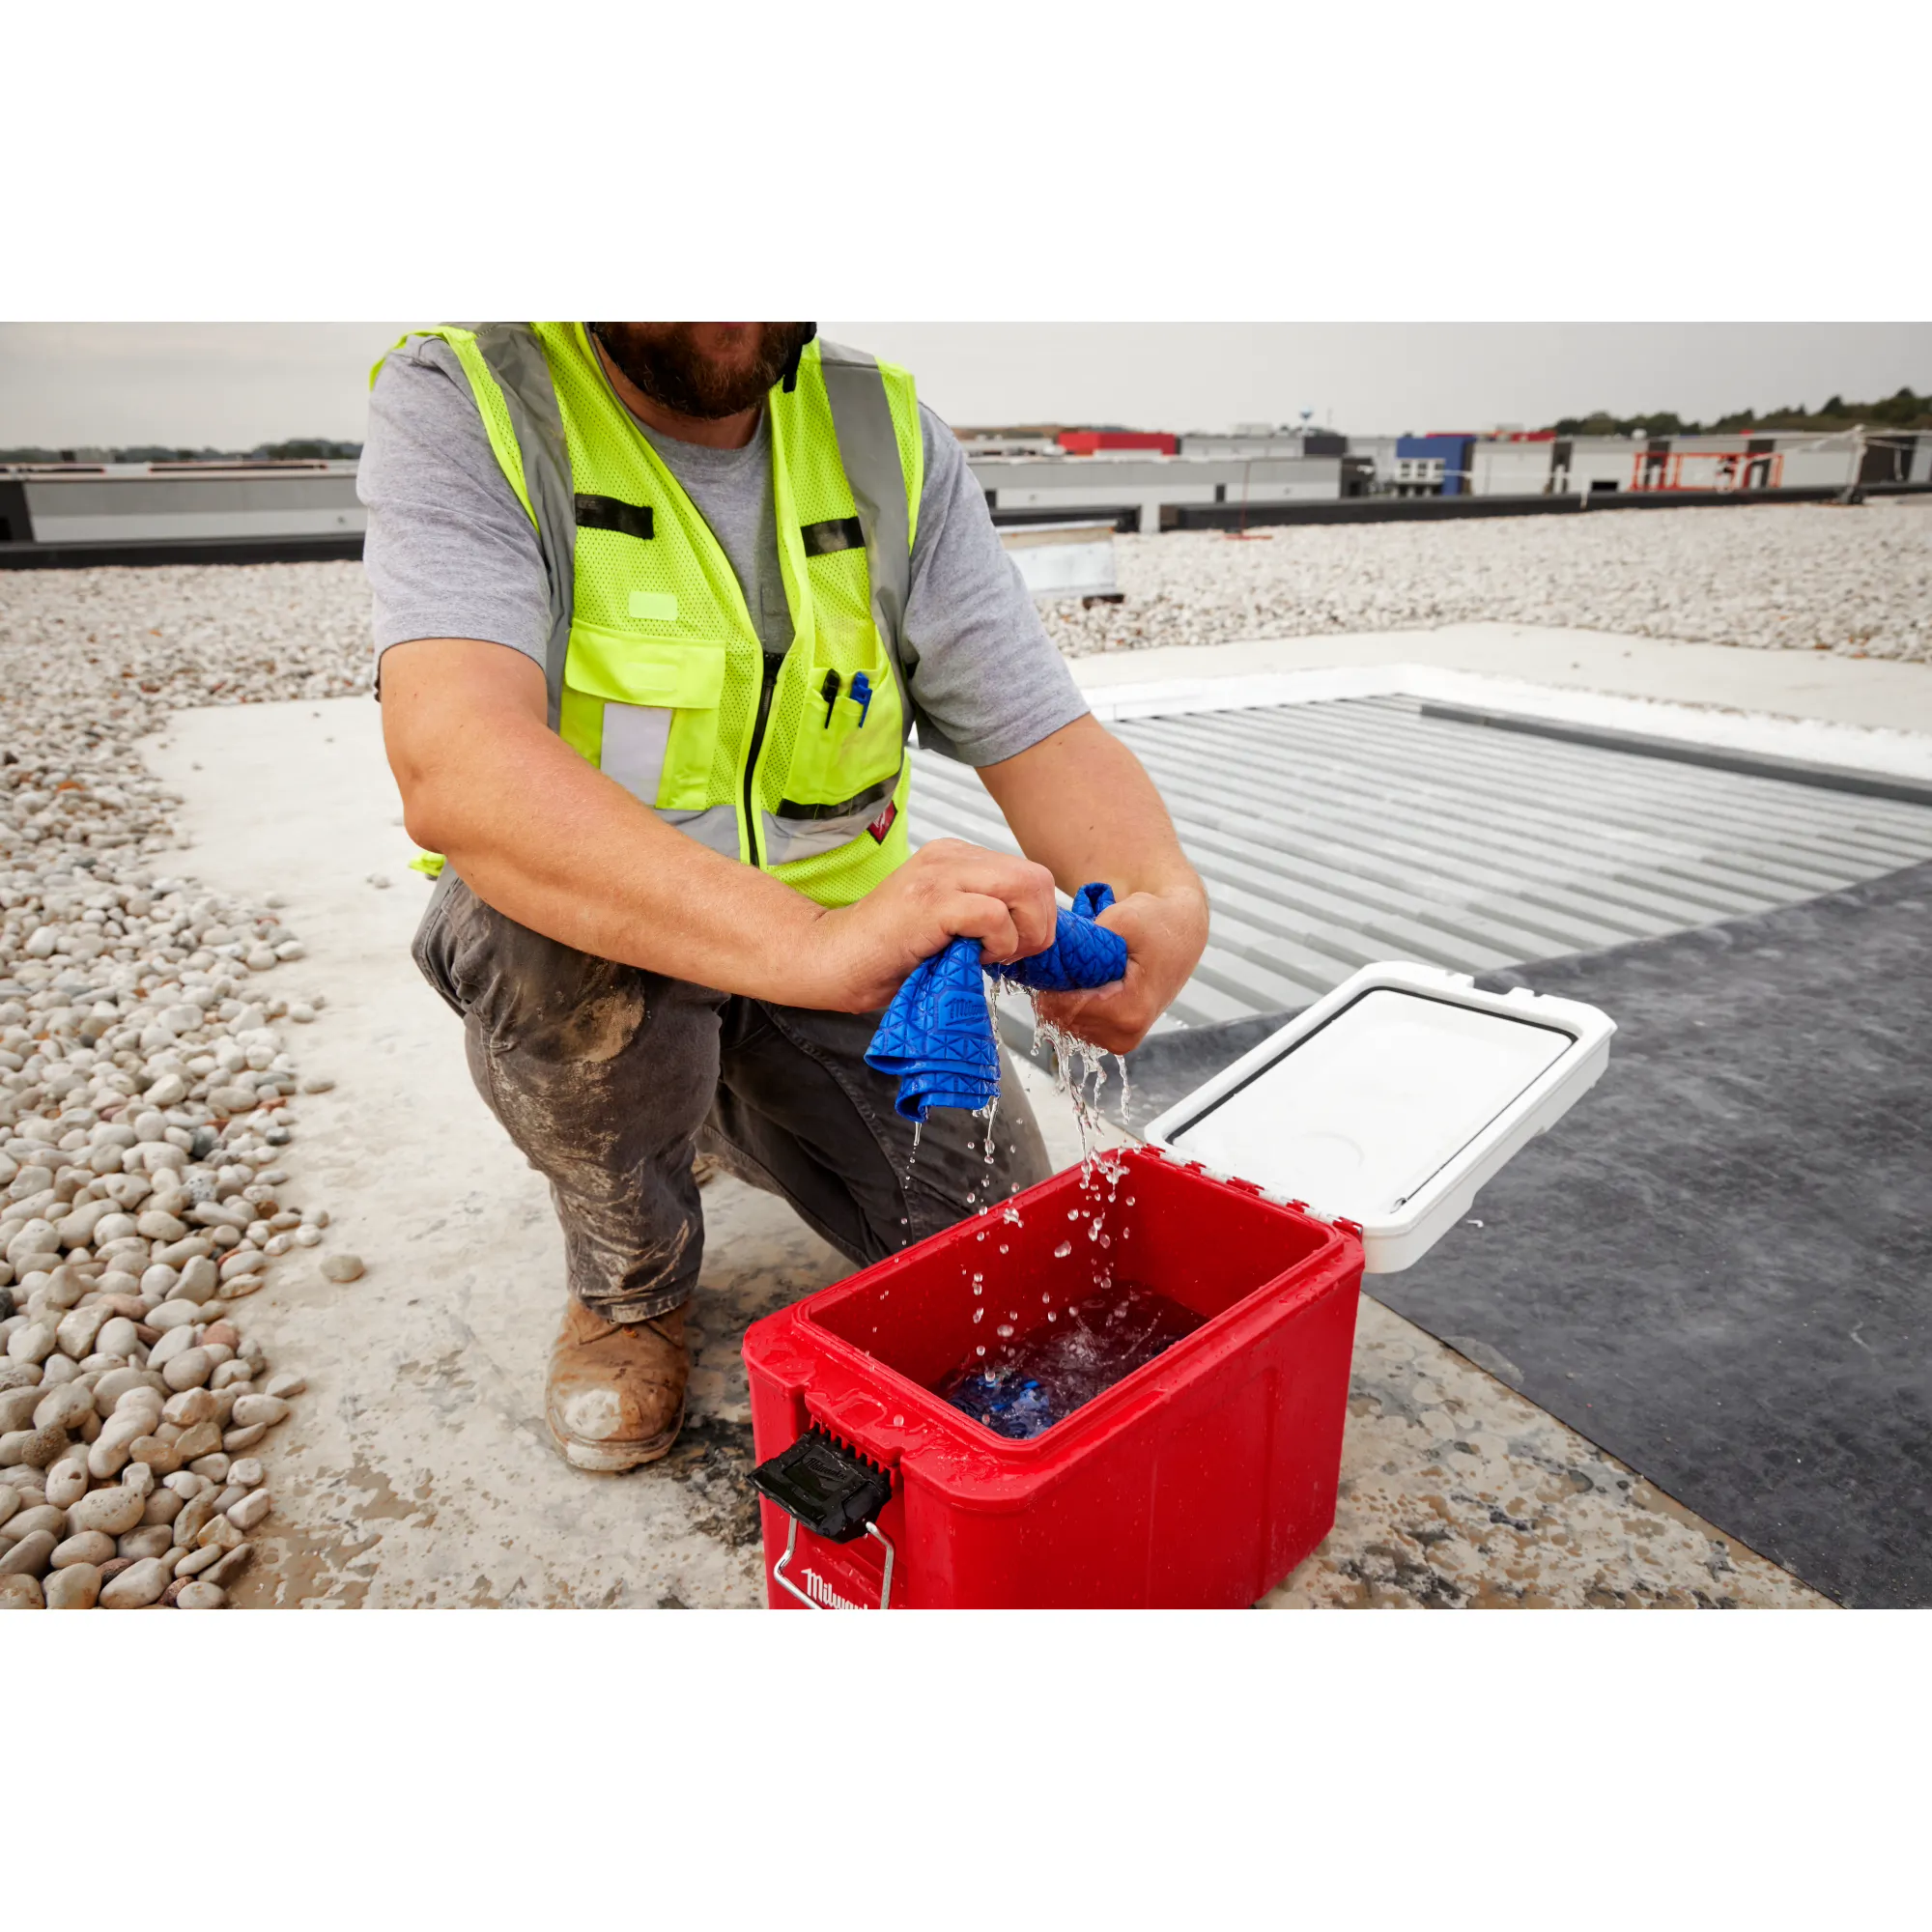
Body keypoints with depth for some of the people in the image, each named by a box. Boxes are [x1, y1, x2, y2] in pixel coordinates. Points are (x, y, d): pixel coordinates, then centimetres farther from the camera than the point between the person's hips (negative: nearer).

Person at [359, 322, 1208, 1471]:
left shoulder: (891, 440, -7)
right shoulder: (459, 408, -18)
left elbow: (1047, 739, -11)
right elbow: (453, 768, -36)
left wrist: (1168, 903, -34)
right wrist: (815, 945, -50)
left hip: (845, 935, 3)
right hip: (579, 935, -2)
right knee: (569, 938, -36)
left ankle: (733, 1114, 26)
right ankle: (628, 1283, -2)